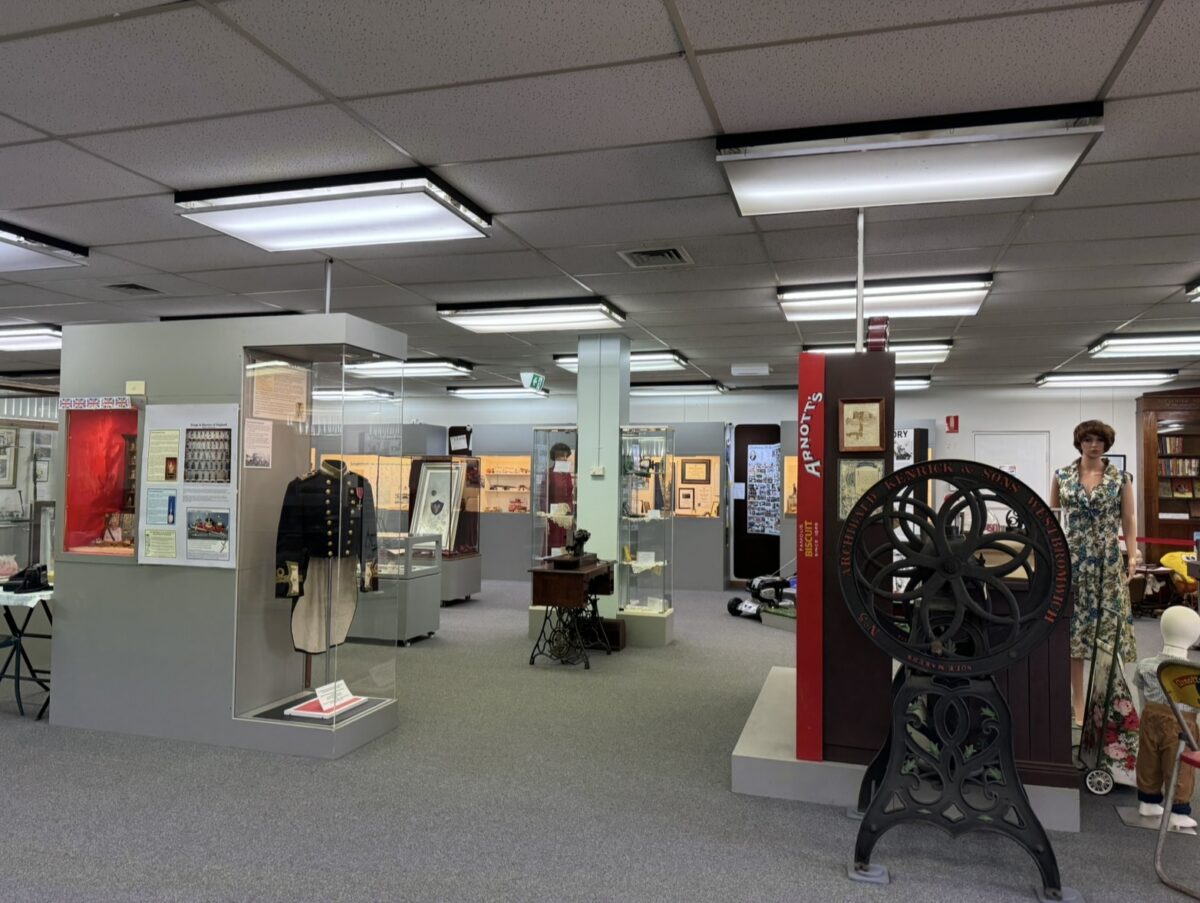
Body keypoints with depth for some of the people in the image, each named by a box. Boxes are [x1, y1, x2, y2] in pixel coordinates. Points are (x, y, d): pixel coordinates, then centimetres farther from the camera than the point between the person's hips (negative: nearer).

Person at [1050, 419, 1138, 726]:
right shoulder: (1062, 476, 4)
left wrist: (1133, 555, -6)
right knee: (1074, 627, 2)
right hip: (1072, 559, 0)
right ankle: (1079, 700, 9)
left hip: (1108, 561, 0)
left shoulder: (1121, 479, 3)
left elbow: (1129, 519, 3)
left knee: (1109, 625, -1)